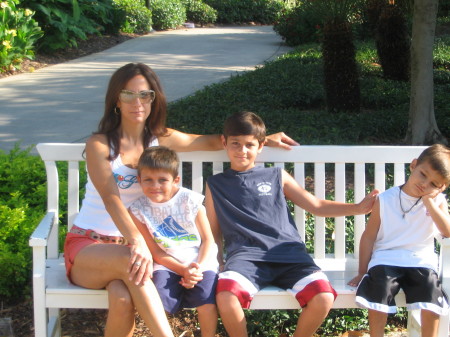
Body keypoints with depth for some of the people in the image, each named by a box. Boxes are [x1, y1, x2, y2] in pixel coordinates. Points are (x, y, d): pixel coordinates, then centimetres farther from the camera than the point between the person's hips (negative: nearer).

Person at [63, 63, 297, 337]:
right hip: (88, 245, -3)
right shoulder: (100, 144, -8)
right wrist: (137, 242, -39)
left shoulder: (161, 139, 6)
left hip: (128, 244, 3)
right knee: (130, 261, -38)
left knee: (123, 299, -33)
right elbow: (111, 198, -23)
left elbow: (211, 142, 21)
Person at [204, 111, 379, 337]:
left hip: (288, 254, 2)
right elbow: (214, 232, 19)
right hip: (246, 256, -1)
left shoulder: (277, 177, 20)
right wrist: (215, 263, 1)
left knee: (324, 298, -26)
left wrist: (359, 208, 11)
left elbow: (317, 206, 21)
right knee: (226, 296, -35)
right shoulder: (215, 185, 19)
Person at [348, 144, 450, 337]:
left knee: (432, 291, -25)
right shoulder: (385, 200, -1)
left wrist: (429, 202, -16)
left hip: (420, 261, 1)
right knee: (378, 289, -28)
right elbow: (369, 237, 3)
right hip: (386, 259, -1)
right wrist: (362, 272, 2)